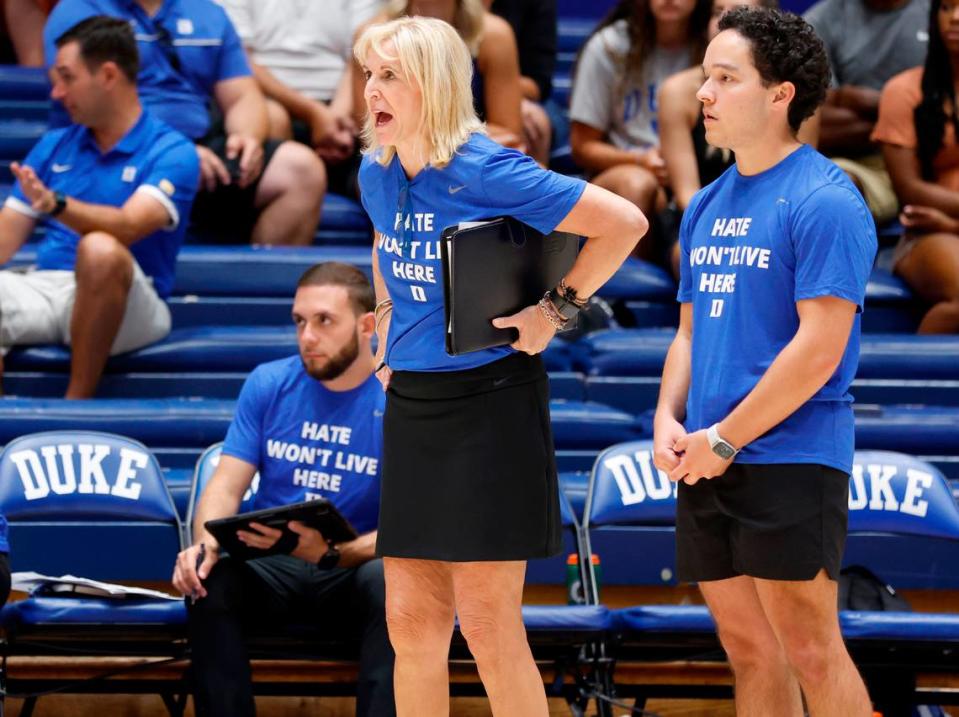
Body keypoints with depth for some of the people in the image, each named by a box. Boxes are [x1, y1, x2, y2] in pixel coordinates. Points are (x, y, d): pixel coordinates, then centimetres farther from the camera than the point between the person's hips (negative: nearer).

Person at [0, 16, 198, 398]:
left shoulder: (170, 152, -1)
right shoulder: (54, 146, 18)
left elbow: (129, 226, -20)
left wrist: (57, 205, -37)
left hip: (125, 305, -4)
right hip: (43, 288, 4)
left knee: (100, 250, -39)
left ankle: (76, 405, -26)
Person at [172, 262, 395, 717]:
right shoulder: (268, 384, 3)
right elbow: (228, 483, 0)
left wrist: (332, 553, -33)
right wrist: (206, 543, -24)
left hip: (351, 573, -2)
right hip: (269, 566, 2)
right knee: (209, 580, -30)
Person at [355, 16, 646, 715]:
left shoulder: (488, 172, -15)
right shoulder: (376, 175, 6)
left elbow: (625, 222, -16)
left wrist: (556, 309, -13)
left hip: (490, 401, -7)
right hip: (409, 402, 7)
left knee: (487, 620, -5)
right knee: (411, 621, 8)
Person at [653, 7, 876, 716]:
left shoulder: (823, 200, -11)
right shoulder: (707, 206, 14)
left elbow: (819, 348, -17)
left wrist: (723, 439, -14)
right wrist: (668, 420, 2)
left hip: (789, 461, -8)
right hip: (707, 466, 8)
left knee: (809, 650, -6)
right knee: (748, 647, 11)